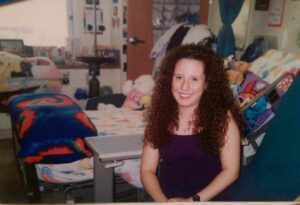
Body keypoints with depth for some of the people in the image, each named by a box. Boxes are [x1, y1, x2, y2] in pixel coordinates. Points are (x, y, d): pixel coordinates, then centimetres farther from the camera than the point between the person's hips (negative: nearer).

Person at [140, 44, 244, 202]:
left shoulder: (223, 116, -3)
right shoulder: (160, 114, 3)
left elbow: (231, 170, -5)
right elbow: (147, 170, 3)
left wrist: (193, 200, -13)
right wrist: (163, 200, -14)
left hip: (208, 198, -1)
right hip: (167, 197, 2)